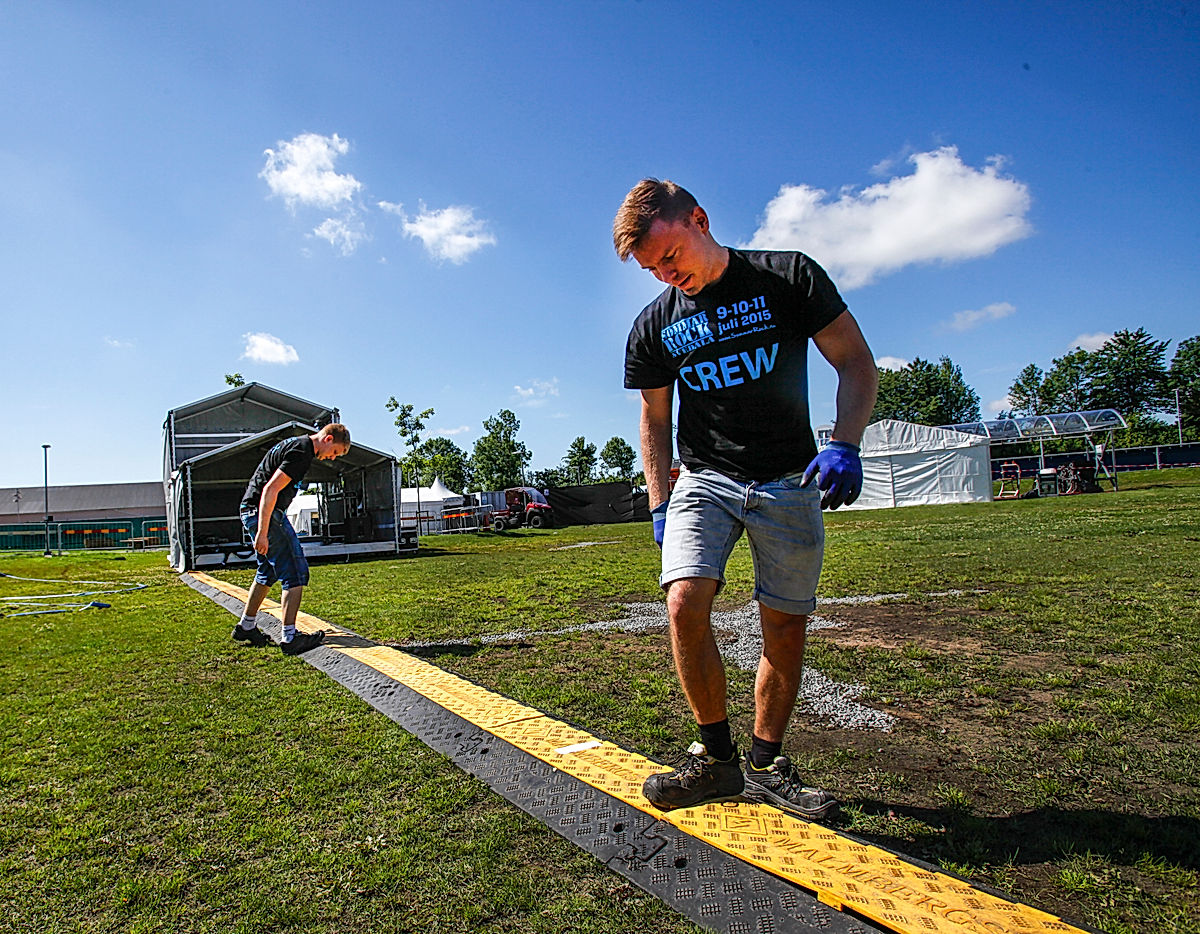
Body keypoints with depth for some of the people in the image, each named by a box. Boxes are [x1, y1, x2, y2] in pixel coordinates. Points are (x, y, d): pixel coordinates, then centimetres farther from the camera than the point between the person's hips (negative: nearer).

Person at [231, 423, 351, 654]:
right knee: (296, 573, -7)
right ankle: (289, 637, -5)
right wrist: (263, 532, -25)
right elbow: (271, 490, -24)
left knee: (268, 572, 22)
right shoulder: (302, 451, -17)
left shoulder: (296, 444, 16)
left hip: (252, 511, 11)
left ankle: (246, 626, 33)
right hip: (264, 513, -11)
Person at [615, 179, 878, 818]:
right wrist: (659, 504, 3)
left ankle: (765, 764, 21)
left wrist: (844, 444, -18)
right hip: (704, 480, 2)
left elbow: (857, 363, -2)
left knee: (784, 627, 1)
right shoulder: (654, 326, 5)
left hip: (789, 483, -1)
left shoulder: (789, 277, -3)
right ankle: (717, 757, 1)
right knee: (684, 606, -18)